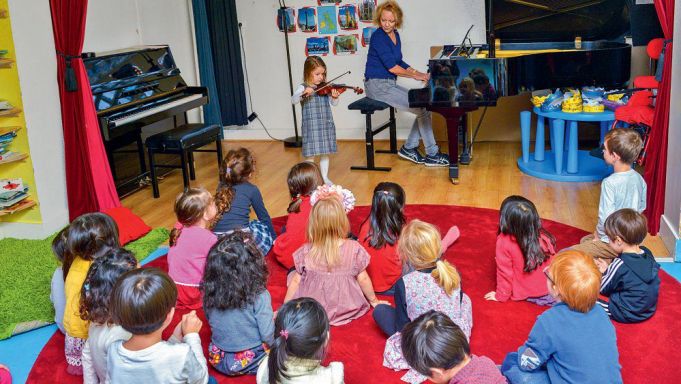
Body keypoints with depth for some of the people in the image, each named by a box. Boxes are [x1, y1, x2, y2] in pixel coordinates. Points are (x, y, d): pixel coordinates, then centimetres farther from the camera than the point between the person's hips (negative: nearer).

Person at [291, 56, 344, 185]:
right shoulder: (303, 88, -6)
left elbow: (334, 103, 2)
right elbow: (293, 100, -19)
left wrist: (334, 97, -21)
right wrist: (304, 93, -37)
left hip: (326, 125, 3)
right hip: (311, 126, -3)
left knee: (324, 153, 12)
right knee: (310, 154, 1)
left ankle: (325, 178, 25)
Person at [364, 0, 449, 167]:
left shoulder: (395, 35, 12)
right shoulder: (378, 37, -15)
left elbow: (399, 63, 18)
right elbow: (391, 67, -20)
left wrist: (419, 74, 4)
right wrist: (415, 75, -10)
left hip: (390, 84, 9)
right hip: (377, 85, -9)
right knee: (422, 109, -14)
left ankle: (409, 148, 7)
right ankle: (432, 154, -4)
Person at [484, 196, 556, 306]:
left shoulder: (504, 242, -24)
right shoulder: (544, 236, -15)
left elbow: (504, 272, -14)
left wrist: (501, 296, 1)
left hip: (523, 295, -1)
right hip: (549, 289, 1)